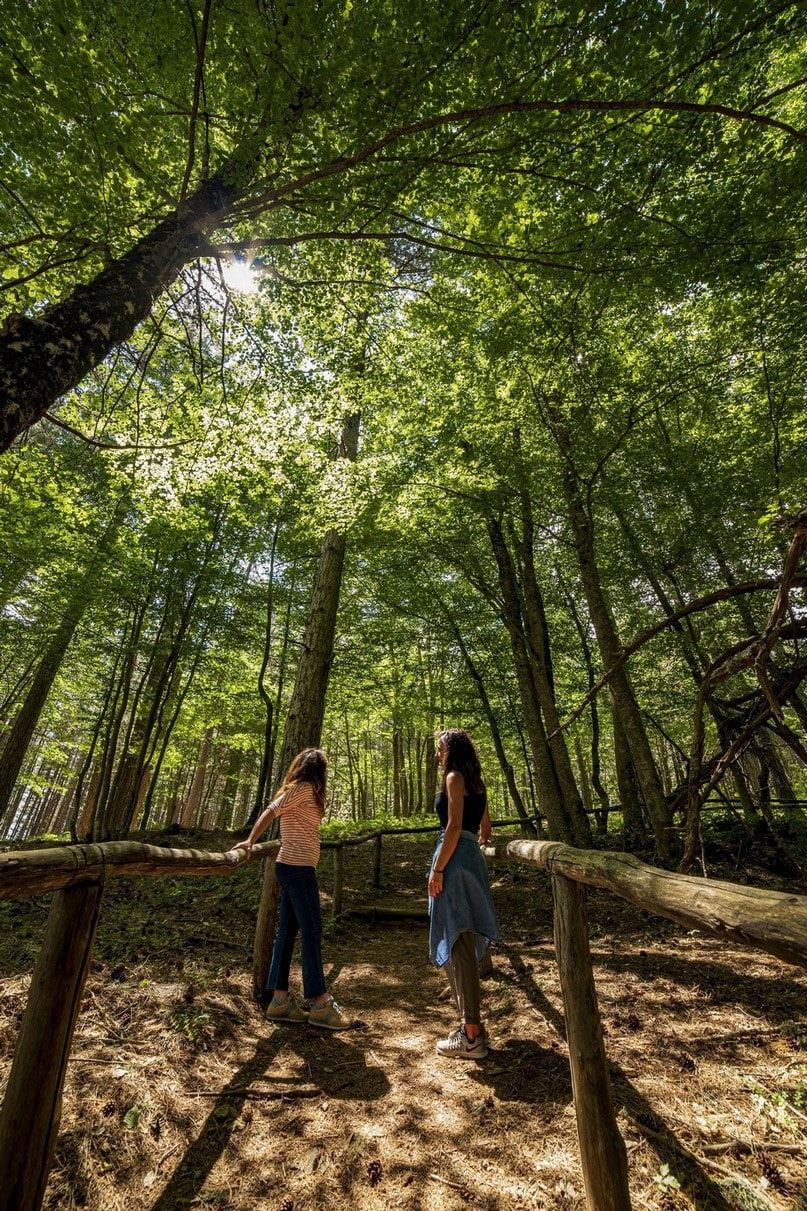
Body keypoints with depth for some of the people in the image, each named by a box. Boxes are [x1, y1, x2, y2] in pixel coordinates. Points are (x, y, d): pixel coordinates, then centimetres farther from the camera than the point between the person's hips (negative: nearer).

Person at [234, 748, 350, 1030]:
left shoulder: (301, 790, 14)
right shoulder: (304, 788, -13)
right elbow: (270, 812, -18)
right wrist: (250, 841, -16)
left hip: (293, 867, 9)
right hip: (298, 868, -9)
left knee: (288, 932, 12)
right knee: (312, 932, -2)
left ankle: (280, 1000, 21)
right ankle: (321, 1004, 7)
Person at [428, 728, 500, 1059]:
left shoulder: (454, 777, -11)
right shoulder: (475, 782, 15)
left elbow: (455, 827, -19)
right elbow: (485, 829, 21)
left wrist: (437, 870, -17)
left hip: (455, 862, -10)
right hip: (471, 859, 10)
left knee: (457, 946, -1)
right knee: (461, 946, 19)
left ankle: (471, 1037, 8)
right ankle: (470, 1024, 30)